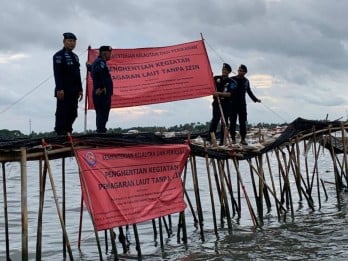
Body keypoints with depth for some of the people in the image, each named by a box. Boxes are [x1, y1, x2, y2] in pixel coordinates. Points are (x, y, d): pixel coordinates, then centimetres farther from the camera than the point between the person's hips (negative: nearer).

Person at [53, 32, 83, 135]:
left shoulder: (75, 56, 21)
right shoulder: (59, 55, -4)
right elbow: (57, 74, -13)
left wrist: (80, 89, 16)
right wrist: (59, 89, -21)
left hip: (74, 92, 8)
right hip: (64, 92, -8)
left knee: (72, 114, 7)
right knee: (62, 113, -6)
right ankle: (60, 133, -4)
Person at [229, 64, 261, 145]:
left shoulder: (246, 81, 11)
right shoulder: (232, 80, -1)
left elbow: (249, 92, 24)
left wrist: (255, 99, 21)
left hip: (242, 105, 3)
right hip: (233, 104, -3)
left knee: (243, 122, 2)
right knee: (232, 122, -1)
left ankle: (243, 139, 7)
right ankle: (233, 139, 5)